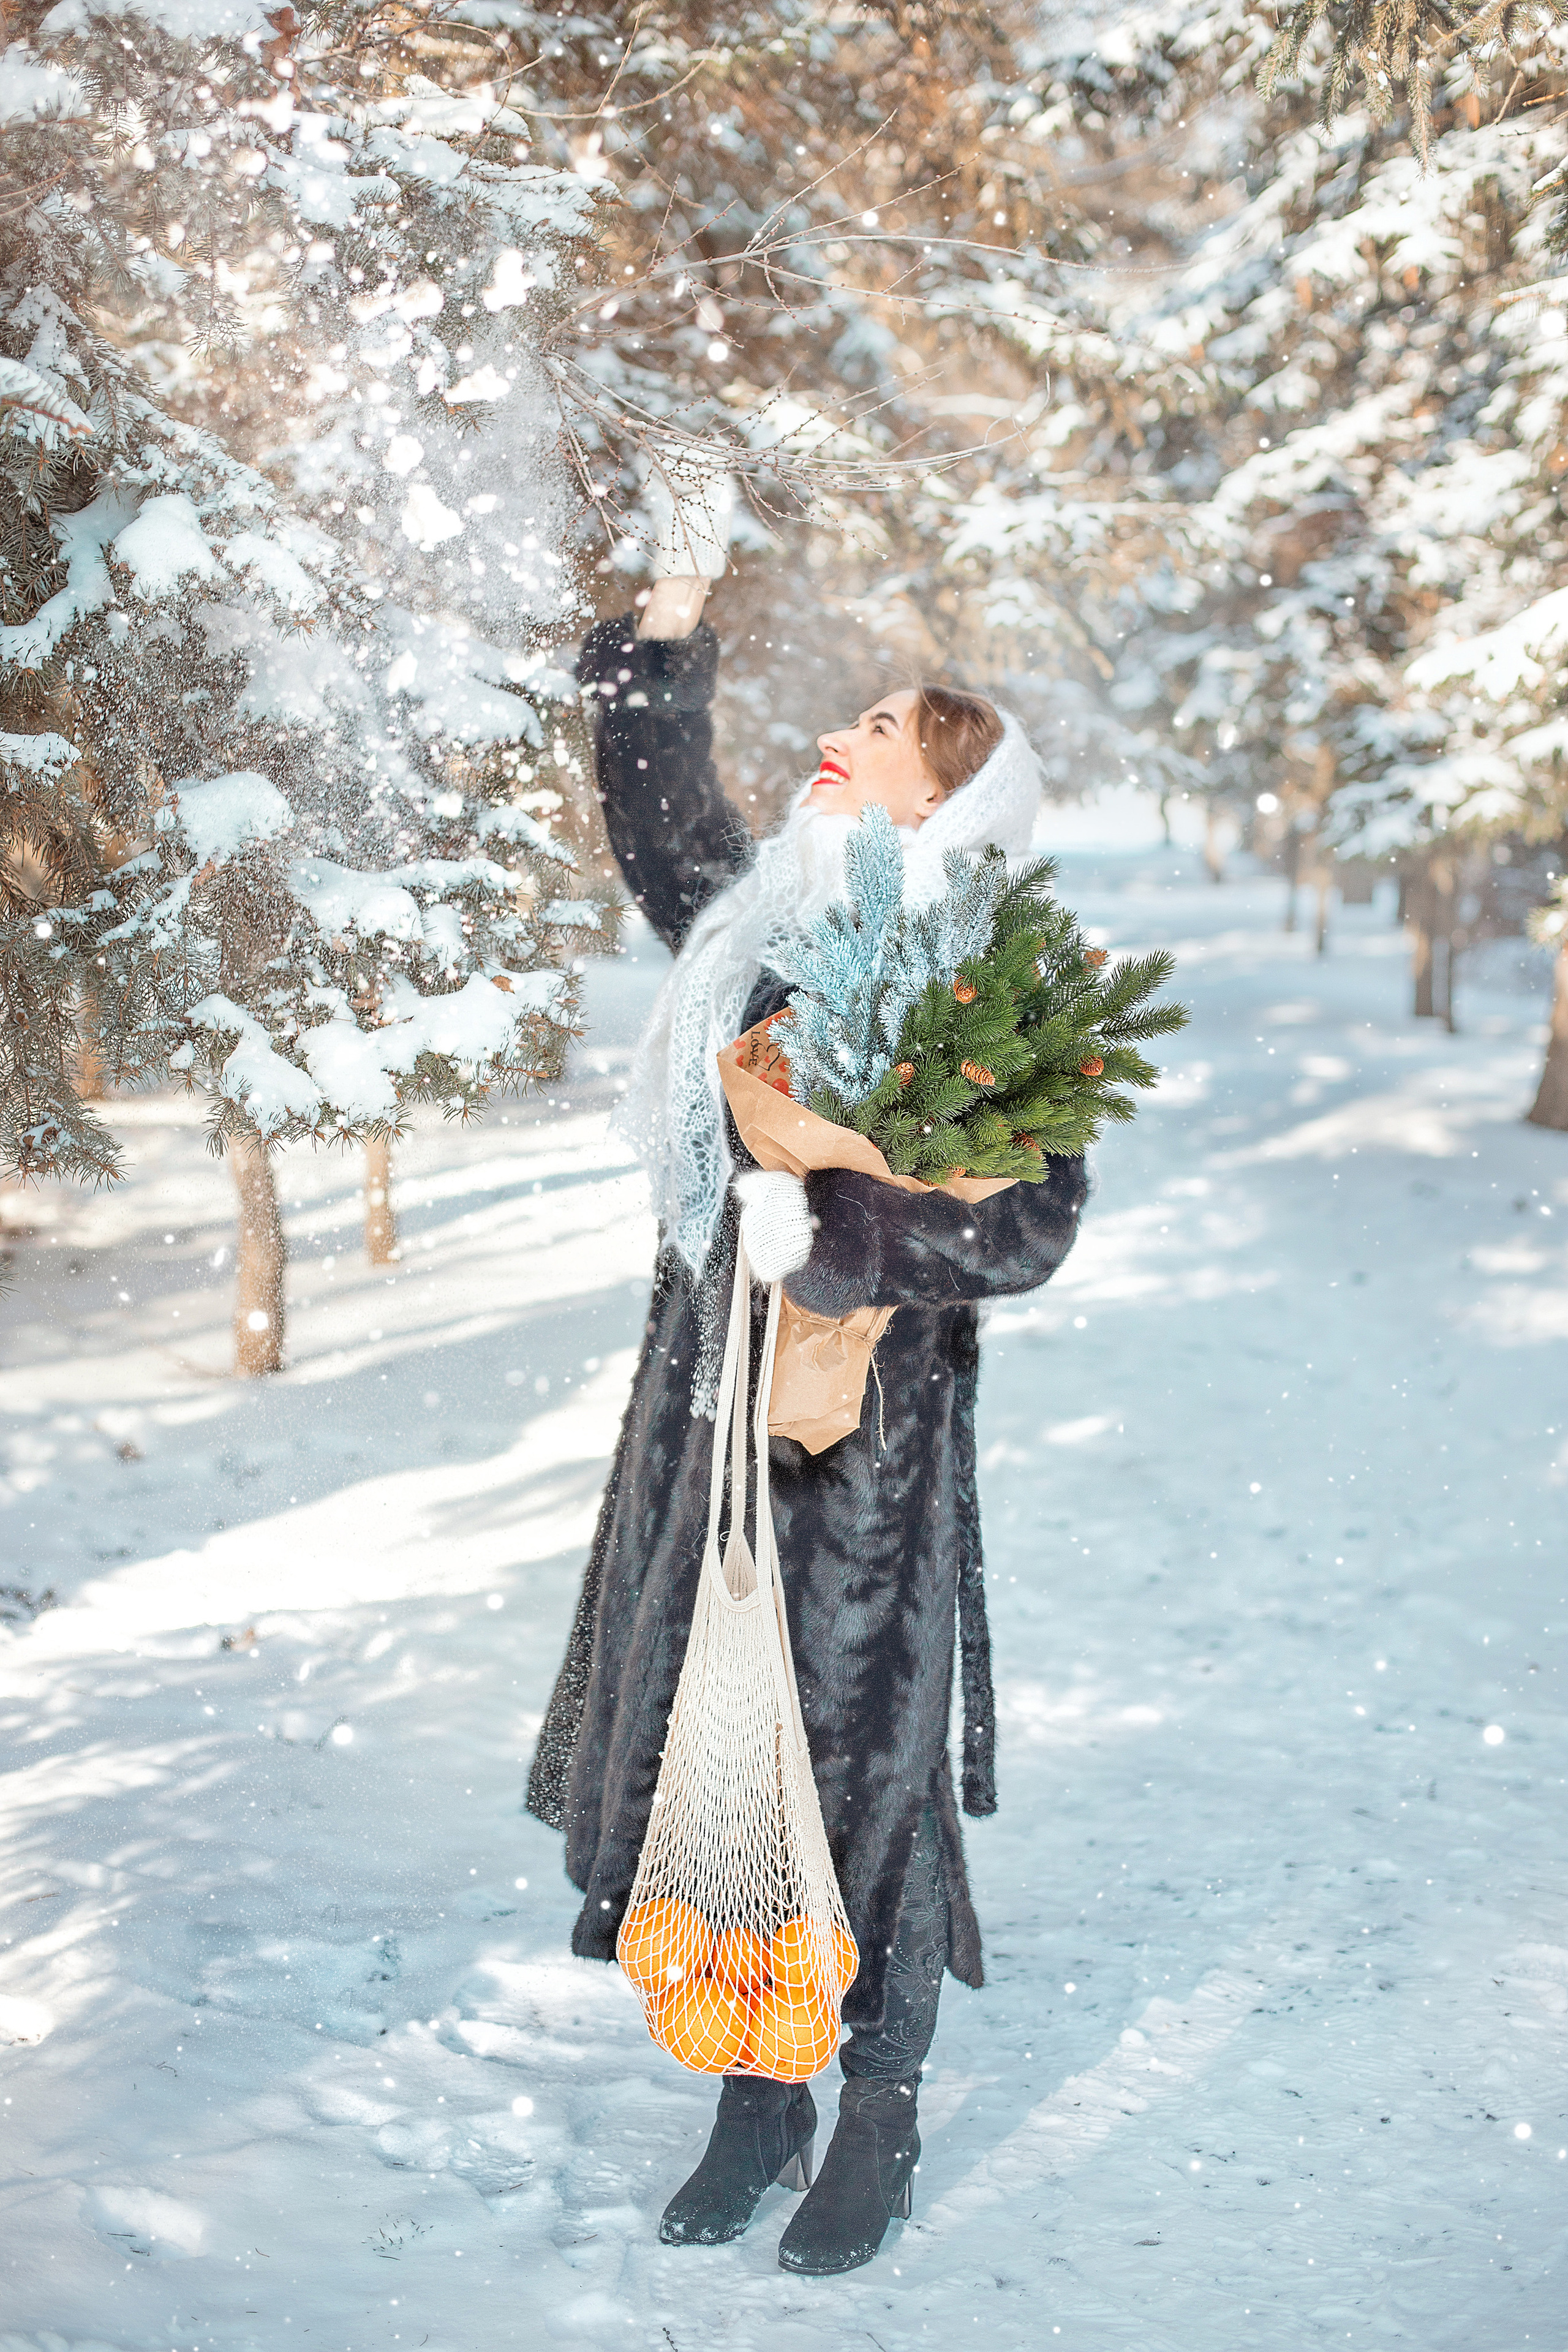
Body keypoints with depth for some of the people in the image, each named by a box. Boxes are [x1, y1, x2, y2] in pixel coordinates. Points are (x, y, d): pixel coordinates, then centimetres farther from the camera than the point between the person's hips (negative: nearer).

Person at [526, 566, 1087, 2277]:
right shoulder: (754, 916, 9)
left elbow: (1025, 1223, -18)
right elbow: (659, 821, 30)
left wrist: (824, 1233, -24)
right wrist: (664, 650, 25)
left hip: (866, 1428, -6)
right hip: (711, 1411, 6)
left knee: (861, 1770, 3)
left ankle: (877, 2132, 22)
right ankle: (757, 2104, 29)